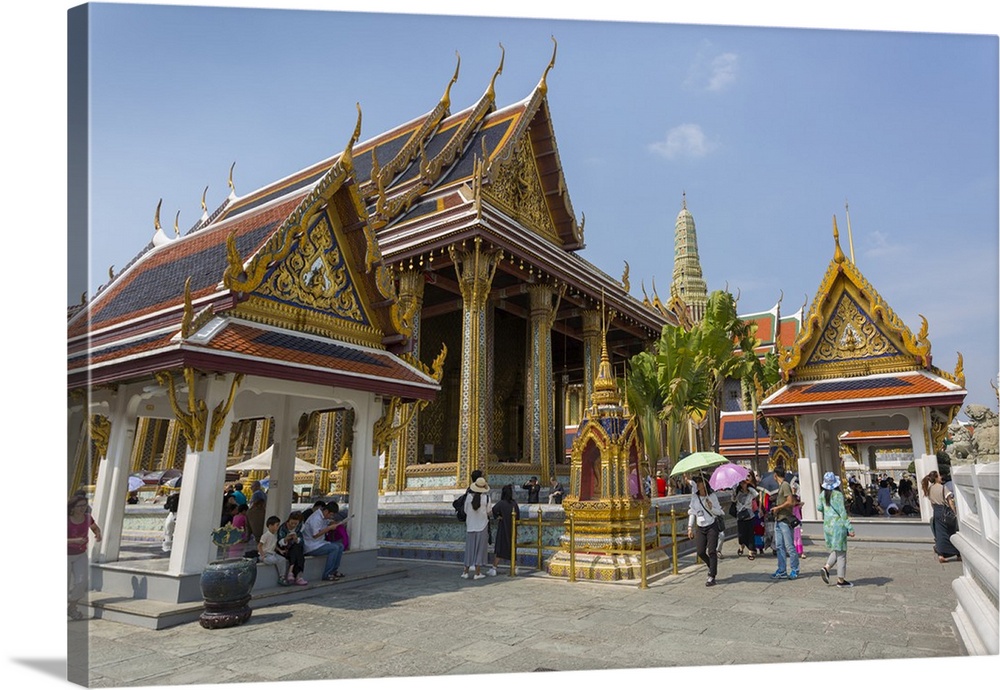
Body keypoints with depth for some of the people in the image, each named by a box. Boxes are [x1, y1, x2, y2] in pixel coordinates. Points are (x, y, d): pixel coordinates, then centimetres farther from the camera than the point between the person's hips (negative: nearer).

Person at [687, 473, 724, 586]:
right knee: (700, 552, -1)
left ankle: (712, 576, 0)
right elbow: (692, 512, 10)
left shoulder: (712, 496, -4)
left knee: (712, 551, -7)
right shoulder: (694, 497, 4)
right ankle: (713, 567, 26)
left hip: (712, 527, -3)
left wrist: (711, 508, -19)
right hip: (700, 528, 3)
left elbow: (720, 512, 1)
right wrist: (690, 527, 6)